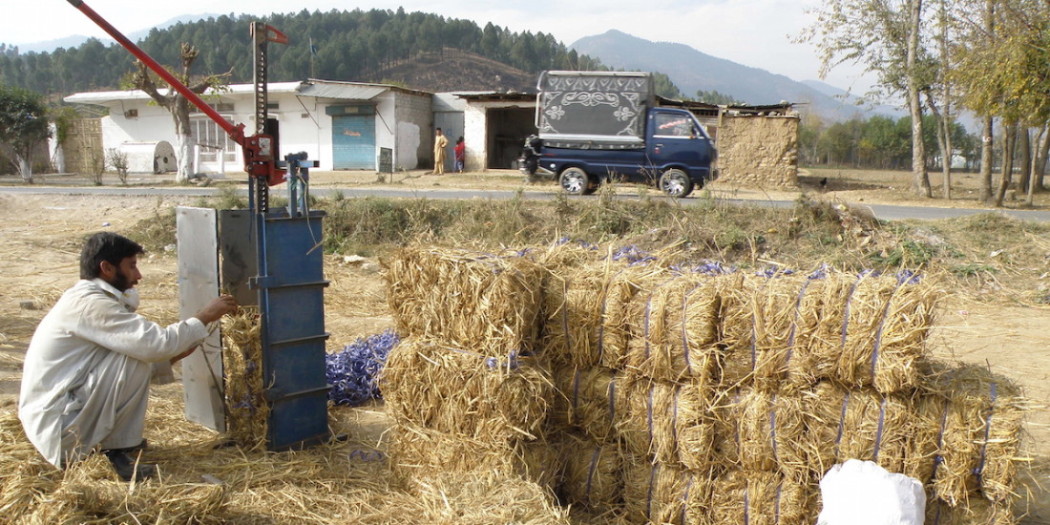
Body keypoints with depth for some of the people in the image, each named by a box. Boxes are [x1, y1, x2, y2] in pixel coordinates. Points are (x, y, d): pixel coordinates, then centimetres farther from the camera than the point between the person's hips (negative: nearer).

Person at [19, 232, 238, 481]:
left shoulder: (84, 300, 12)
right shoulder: (90, 304, -19)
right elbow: (155, 342, -26)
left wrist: (174, 354, 5)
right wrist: (205, 317, -13)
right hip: (57, 425, -10)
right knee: (134, 360, -18)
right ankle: (115, 452, -7)